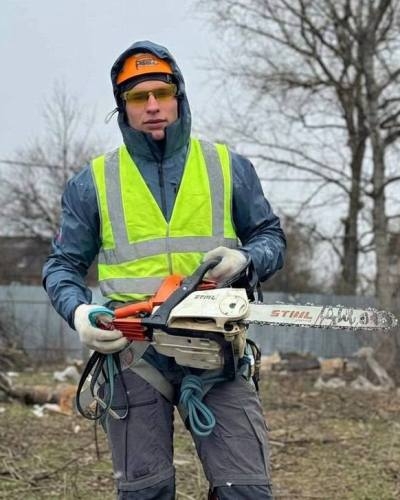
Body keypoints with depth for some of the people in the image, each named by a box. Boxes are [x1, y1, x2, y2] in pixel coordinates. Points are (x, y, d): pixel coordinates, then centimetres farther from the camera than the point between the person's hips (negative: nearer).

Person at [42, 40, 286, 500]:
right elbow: (63, 265, 12)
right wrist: (79, 312, -8)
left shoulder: (229, 167, 11)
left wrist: (245, 259, -8)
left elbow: (270, 237, 15)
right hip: (132, 350, 0)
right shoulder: (93, 182, 10)